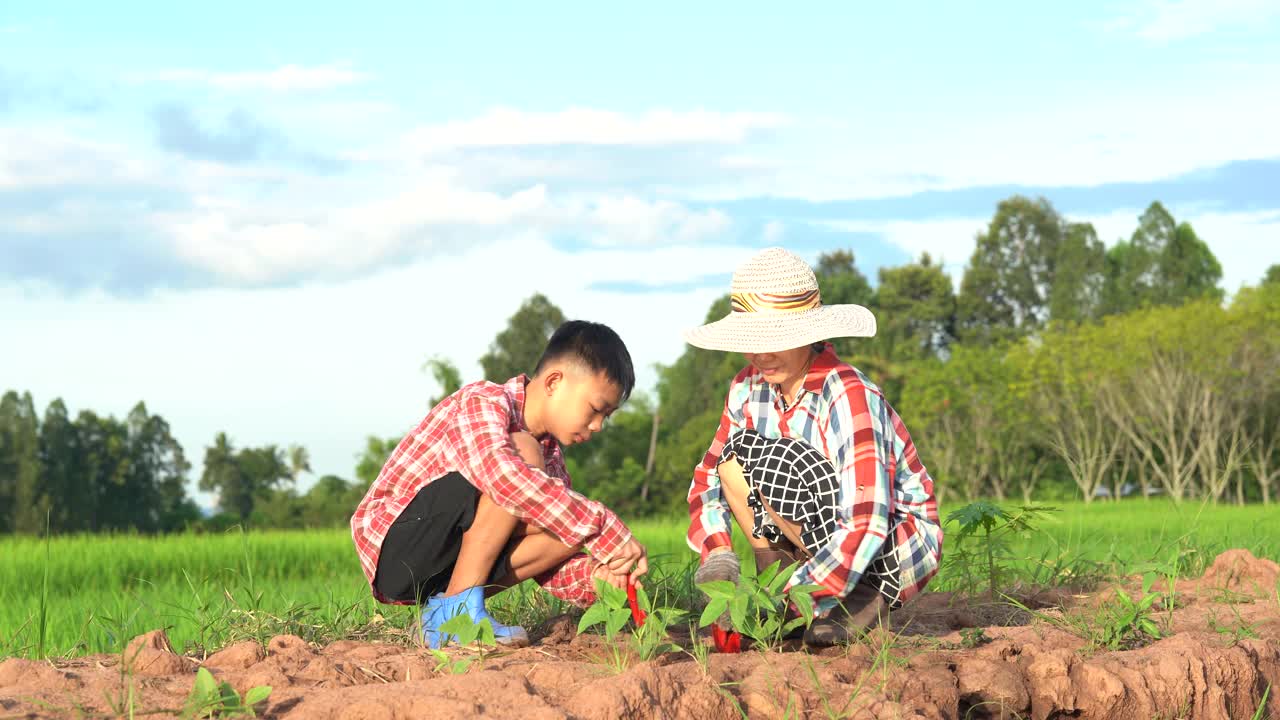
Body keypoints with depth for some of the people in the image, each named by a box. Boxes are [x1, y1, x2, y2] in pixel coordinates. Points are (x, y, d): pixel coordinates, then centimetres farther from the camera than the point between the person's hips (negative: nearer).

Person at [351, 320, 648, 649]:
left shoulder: (550, 454, 11)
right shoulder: (483, 402, -15)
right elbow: (500, 473, -38)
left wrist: (592, 575, -13)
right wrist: (606, 532, -37)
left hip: (442, 569, 9)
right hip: (393, 549, -9)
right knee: (523, 453, -24)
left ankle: (442, 610, -4)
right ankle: (456, 612, -22)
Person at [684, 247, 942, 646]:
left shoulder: (849, 398, -26)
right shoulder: (749, 387, -6)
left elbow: (866, 529, -33)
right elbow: (707, 477, 1)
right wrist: (716, 557, -18)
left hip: (898, 549, -6)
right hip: (825, 540, 6)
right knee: (732, 460, -12)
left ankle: (866, 598, -14)